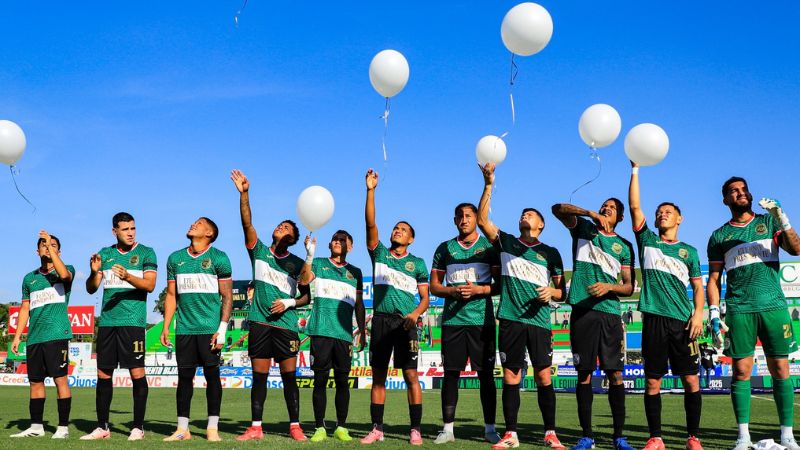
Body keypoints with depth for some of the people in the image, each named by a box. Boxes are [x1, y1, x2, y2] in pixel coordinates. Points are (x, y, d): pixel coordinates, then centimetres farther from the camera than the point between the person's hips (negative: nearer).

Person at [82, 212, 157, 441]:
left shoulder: (146, 253, 3)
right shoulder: (105, 253, 14)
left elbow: (150, 285, -9)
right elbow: (91, 289, 11)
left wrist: (127, 277, -26)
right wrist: (94, 272, -9)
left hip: (133, 321, -4)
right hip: (107, 321, 4)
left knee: (137, 373, -5)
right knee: (103, 374, 6)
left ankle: (138, 427, 2)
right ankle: (102, 427, 15)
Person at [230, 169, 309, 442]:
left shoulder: (297, 263, 8)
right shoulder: (259, 251, 10)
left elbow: (307, 296, 8)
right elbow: (247, 223, -4)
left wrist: (289, 303, -10)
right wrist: (244, 194, -15)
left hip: (286, 325, -1)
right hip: (260, 323, 1)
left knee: (289, 377, 0)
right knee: (259, 377, 4)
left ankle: (295, 426, 8)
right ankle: (255, 428, 10)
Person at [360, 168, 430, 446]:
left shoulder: (417, 263, 9)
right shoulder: (379, 253, 11)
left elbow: (425, 298, 7)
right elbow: (370, 223, -2)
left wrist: (415, 314, -14)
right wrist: (370, 191, -12)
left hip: (405, 322, -2)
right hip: (380, 319, 2)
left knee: (411, 375, -6)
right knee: (378, 376, 4)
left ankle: (416, 430, -2)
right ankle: (377, 429, 9)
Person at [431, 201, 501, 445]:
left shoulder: (490, 246, 5)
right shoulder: (444, 248, 11)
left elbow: (501, 284, 3)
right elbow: (434, 286, 11)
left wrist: (479, 290, -14)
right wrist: (453, 291, -9)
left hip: (482, 319, -1)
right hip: (452, 319, 2)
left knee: (486, 374, 1)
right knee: (451, 373, 3)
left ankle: (490, 428, 8)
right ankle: (447, 429, 9)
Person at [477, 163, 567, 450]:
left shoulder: (550, 253, 10)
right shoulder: (506, 243, 12)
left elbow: (562, 292, 12)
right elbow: (482, 220, 0)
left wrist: (552, 292, -12)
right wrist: (488, 184, -9)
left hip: (539, 320, -1)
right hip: (510, 319, 1)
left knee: (543, 376, -3)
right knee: (510, 376, 2)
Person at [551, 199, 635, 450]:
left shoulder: (624, 247, 15)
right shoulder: (583, 228, 13)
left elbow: (629, 287, 10)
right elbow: (558, 209, -3)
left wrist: (609, 287, -10)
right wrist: (591, 214, -12)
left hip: (610, 313, 1)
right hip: (582, 310, -1)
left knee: (615, 374, -3)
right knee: (584, 373, 0)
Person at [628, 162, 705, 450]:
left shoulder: (689, 251, 14)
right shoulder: (647, 241, 13)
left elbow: (698, 286, 11)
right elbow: (634, 207, 5)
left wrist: (698, 313, -6)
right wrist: (635, 170, 1)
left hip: (683, 321, 0)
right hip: (654, 319, 0)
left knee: (690, 379, -1)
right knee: (652, 381, 1)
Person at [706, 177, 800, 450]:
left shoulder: (768, 221, 12)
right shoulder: (719, 236, 12)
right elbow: (714, 279, 10)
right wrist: (714, 315, -1)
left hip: (773, 305, 0)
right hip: (739, 310, 0)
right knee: (741, 371, -2)